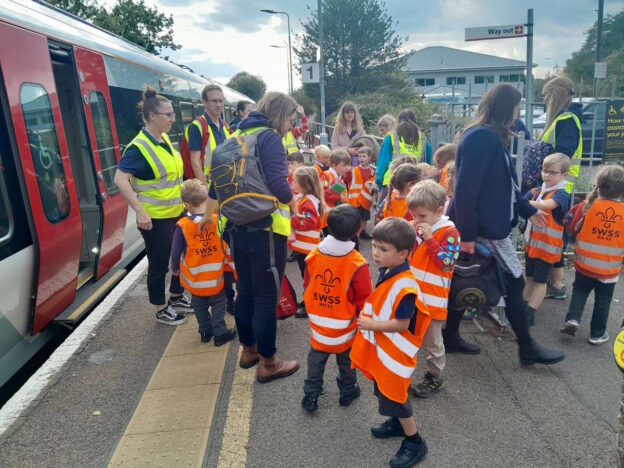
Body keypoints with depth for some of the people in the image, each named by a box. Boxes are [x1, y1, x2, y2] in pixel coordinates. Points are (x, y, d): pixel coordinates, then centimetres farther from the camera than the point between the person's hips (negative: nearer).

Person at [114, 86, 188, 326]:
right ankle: (160, 310, 23)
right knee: (159, 264, 6)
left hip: (177, 212, 8)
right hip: (156, 218, -8)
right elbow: (120, 179, -26)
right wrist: (140, 211, -30)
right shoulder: (139, 147, -20)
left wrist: (183, 198, 19)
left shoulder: (165, 139, 6)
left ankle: (176, 297, 38)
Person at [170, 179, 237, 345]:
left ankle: (205, 332, 30)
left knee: (200, 306, 19)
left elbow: (176, 251, -7)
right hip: (215, 276, 0)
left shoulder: (182, 225, -17)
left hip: (194, 278, 1)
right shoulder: (218, 220, -15)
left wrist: (175, 268, 12)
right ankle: (220, 333, 15)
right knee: (218, 304, 14)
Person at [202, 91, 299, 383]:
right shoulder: (270, 138, -10)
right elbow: (278, 185, -21)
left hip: (237, 227, 8)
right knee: (266, 296, 2)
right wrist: (294, 205, -1)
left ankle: (248, 350, 34)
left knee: (246, 291, 19)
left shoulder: (239, 137, 15)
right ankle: (268, 364, 15)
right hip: (265, 228, -8)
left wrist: (208, 215, 29)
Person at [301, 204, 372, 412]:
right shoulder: (358, 264, -24)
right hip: (345, 325, -2)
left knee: (316, 357, 20)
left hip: (318, 323, 2)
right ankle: (348, 391, 39)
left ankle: (311, 395, 27)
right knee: (346, 359, 21)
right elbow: (364, 300, -15)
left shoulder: (313, 255, -13)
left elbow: (306, 288, 0)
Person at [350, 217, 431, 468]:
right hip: (382, 349, 9)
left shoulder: (404, 286, -31)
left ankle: (415, 443, 28)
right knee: (384, 391, 25)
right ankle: (397, 423, 49)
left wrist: (371, 325, -22)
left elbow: (402, 324, -27)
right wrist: (368, 318, 2)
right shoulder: (386, 272, -1)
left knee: (393, 398, 7)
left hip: (395, 353, -9)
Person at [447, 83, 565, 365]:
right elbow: (465, 190, -25)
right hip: (485, 228, -10)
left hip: (487, 224, 10)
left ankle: (450, 337, 27)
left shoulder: (489, 137, 12)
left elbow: (501, 184, 20)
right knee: (514, 283, 4)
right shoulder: (482, 137, -20)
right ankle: (527, 349, 20)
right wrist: (467, 234, -24)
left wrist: (528, 210, 24)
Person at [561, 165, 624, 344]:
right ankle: (597, 334, 22)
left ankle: (572, 319, 4)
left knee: (579, 291, 20)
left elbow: (575, 228, -2)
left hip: (585, 264, 0)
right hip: (609, 269, 0)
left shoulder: (591, 206, -13)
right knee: (602, 301, 13)